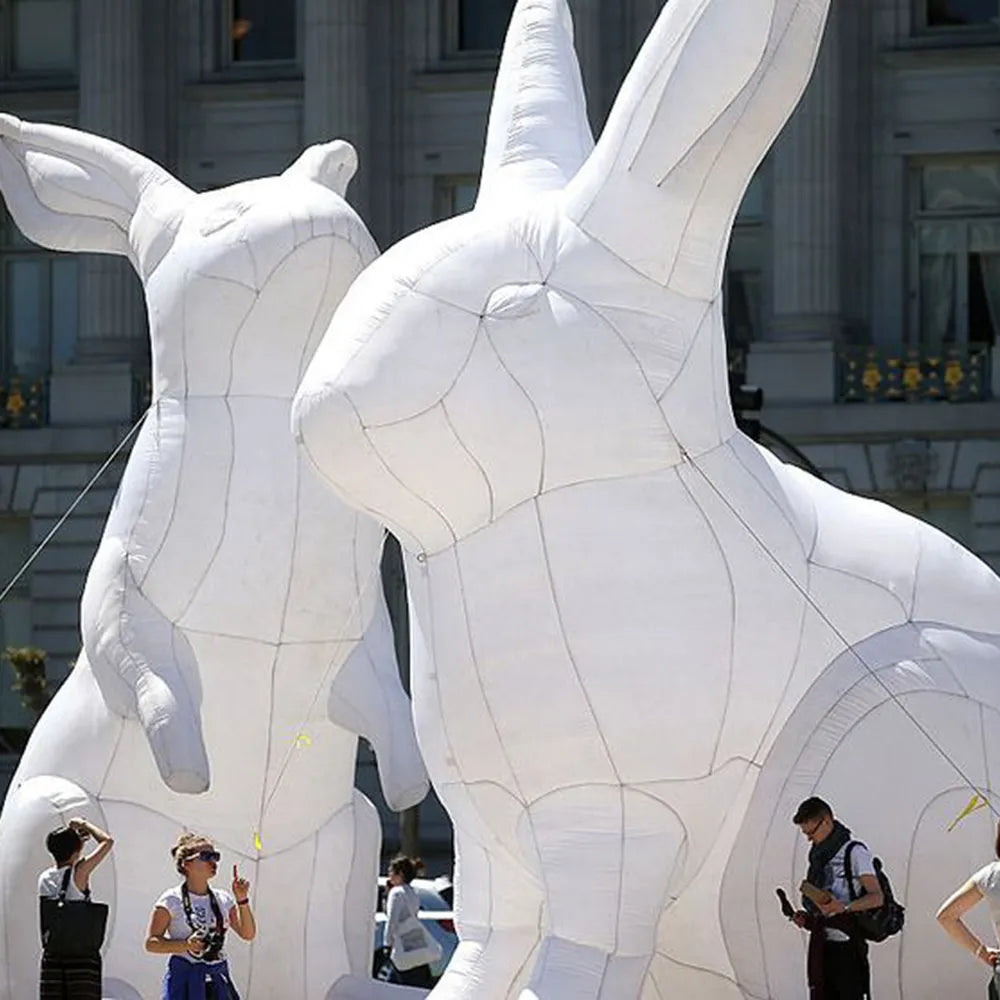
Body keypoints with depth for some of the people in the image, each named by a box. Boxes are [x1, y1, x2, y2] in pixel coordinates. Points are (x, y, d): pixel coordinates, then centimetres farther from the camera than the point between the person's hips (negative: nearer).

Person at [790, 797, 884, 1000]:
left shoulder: (855, 852, -6)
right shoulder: (819, 855, 18)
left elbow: (876, 897, -15)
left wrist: (844, 907, -30)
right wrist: (807, 918, 6)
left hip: (847, 946, -8)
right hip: (822, 946, 8)